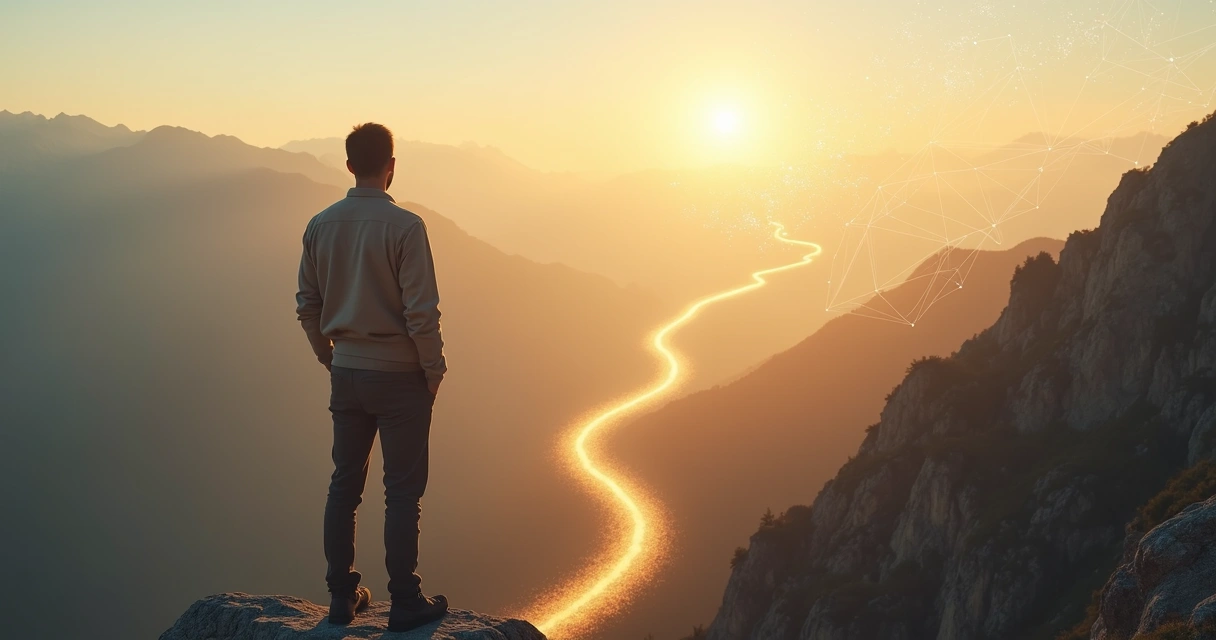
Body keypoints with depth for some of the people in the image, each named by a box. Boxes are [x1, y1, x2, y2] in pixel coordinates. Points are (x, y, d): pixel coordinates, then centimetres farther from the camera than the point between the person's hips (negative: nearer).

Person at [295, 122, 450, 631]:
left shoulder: (320, 226, 2)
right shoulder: (404, 226, -15)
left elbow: (307, 306, 9)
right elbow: (421, 312, -17)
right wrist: (434, 370, -4)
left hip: (346, 374, 5)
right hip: (399, 376, -5)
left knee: (345, 484, 14)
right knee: (402, 491, 4)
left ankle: (342, 595, 23)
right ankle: (405, 603, 11)